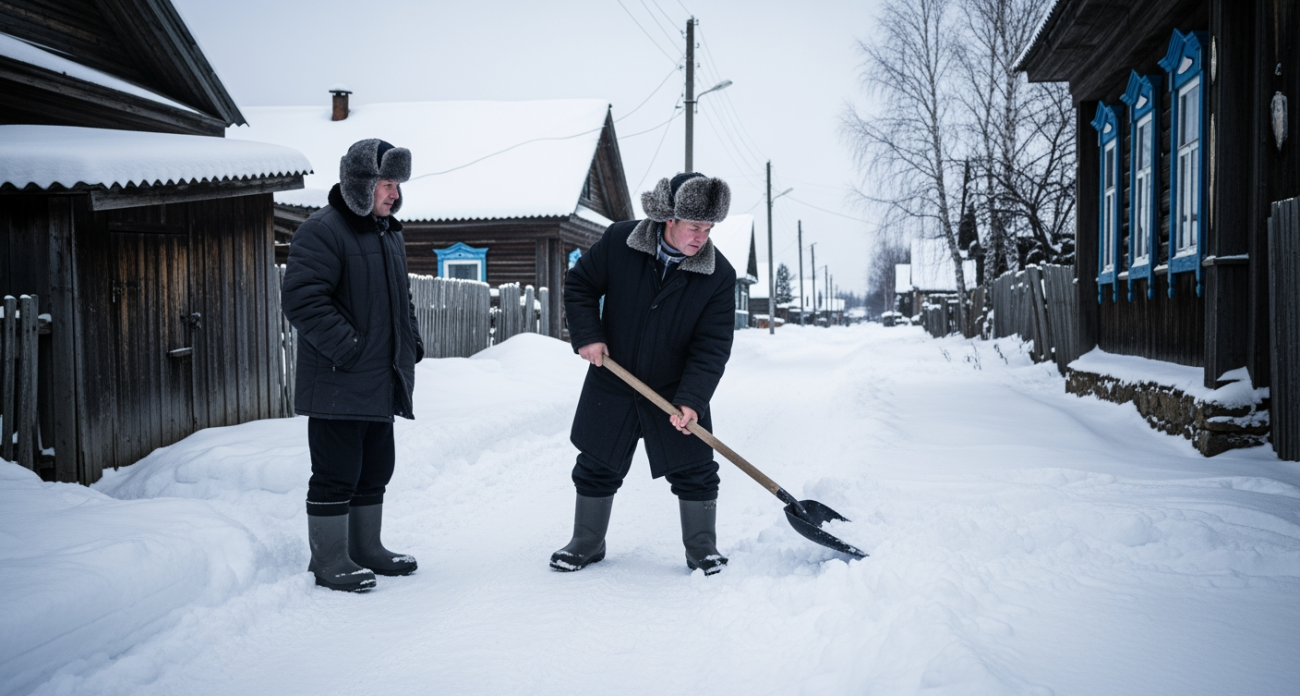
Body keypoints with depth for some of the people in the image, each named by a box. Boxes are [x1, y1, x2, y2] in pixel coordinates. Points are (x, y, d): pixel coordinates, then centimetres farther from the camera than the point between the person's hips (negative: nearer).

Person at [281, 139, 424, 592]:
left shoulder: (389, 235, 16)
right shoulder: (322, 231, -14)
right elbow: (300, 298, -22)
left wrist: (411, 341, 14)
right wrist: (346, 348, -24)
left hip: (381, 384, 9)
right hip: (338, 385, -9)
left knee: (375, 469, 17)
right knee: (336, 474, -2)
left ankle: (366, 548, 30)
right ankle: (329, 562, 10)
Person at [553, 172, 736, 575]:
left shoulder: (720, 276, -15)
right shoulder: (618, 242, -14)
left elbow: (712, 346, -16)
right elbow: (580, 285, 1)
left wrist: (691, 400, -26)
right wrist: (587, 335, -12)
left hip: (676, 393, -1)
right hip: (611, 384, 1)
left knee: (694, 472, 3)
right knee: (597, 468, 11)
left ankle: (702, 550, 22)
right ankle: (586, 545, 30)